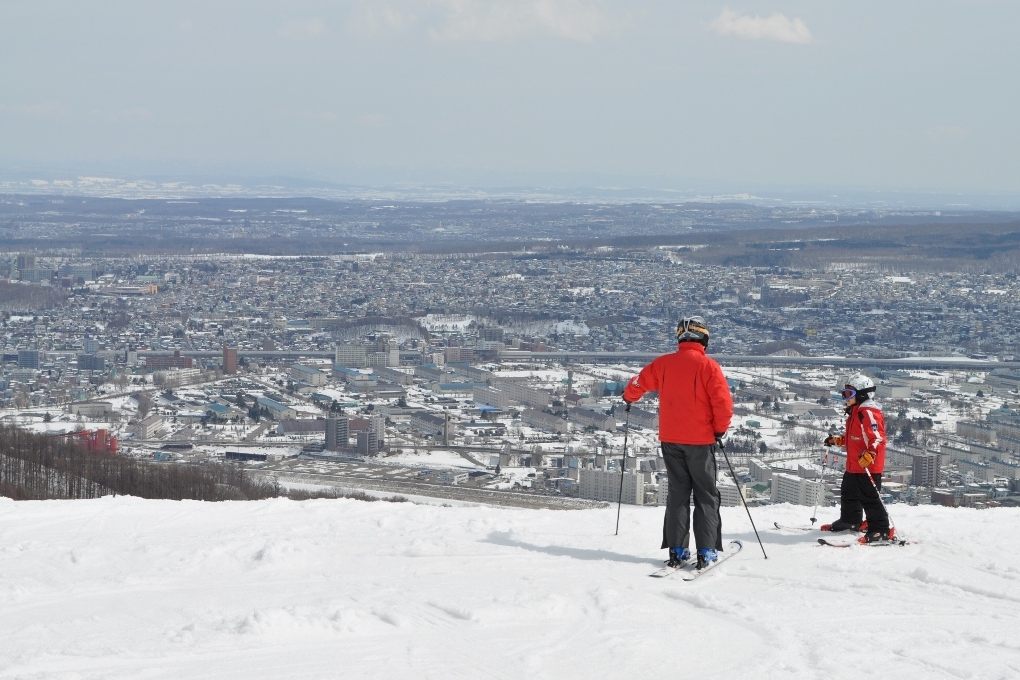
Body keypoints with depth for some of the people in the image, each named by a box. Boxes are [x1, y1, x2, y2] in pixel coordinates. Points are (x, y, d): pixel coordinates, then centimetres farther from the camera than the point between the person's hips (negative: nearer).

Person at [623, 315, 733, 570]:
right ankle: (706, 551, -1)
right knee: (706, 496, 5)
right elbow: (723, 402, -16)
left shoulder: (663, 363, 0)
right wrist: (720, 429, 1)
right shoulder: (708, 366, -12)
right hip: (701, 440, -4)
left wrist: (629, 397, 36)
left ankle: (677, 550, 8)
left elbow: (638, 383, 13)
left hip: (670, 439, 4)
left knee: (677, 494, 13)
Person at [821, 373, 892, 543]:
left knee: (869, 498, -9)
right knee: (848, 494, 24)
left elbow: (878, 438, -26)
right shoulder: (854, 412, 15)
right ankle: (850, 521, 41)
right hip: (853, 465, 11)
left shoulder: (869, 413, -18)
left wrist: (869, 454, -39)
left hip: (868, 466, -11)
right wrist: (836, 440, 24)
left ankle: (881, 530, -5)